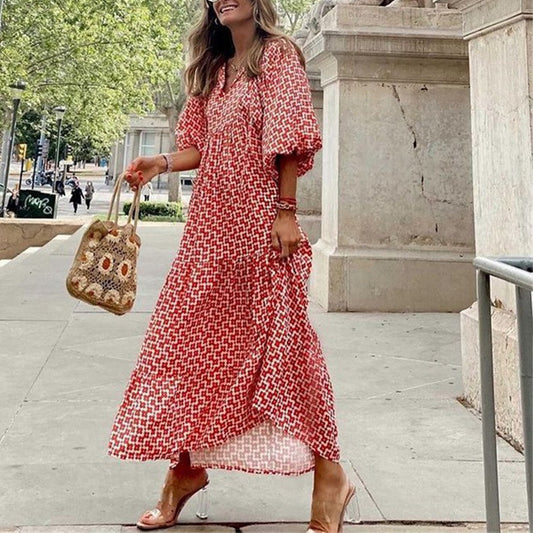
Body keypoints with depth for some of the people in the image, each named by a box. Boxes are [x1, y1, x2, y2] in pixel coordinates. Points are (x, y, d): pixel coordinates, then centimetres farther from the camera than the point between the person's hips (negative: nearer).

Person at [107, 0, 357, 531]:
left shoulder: (278, 54, 1)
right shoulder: (212, 68, 20)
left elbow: (289, 140, -8)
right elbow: (202, 147, 18)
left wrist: (285, 210, -15)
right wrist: (159, 163, 0)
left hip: (260, 217, -7)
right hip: (211, 219, 7)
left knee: (280, 337, -6)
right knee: (191, 335, 4)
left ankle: (329, 474, 6)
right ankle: (186, 466, 17)